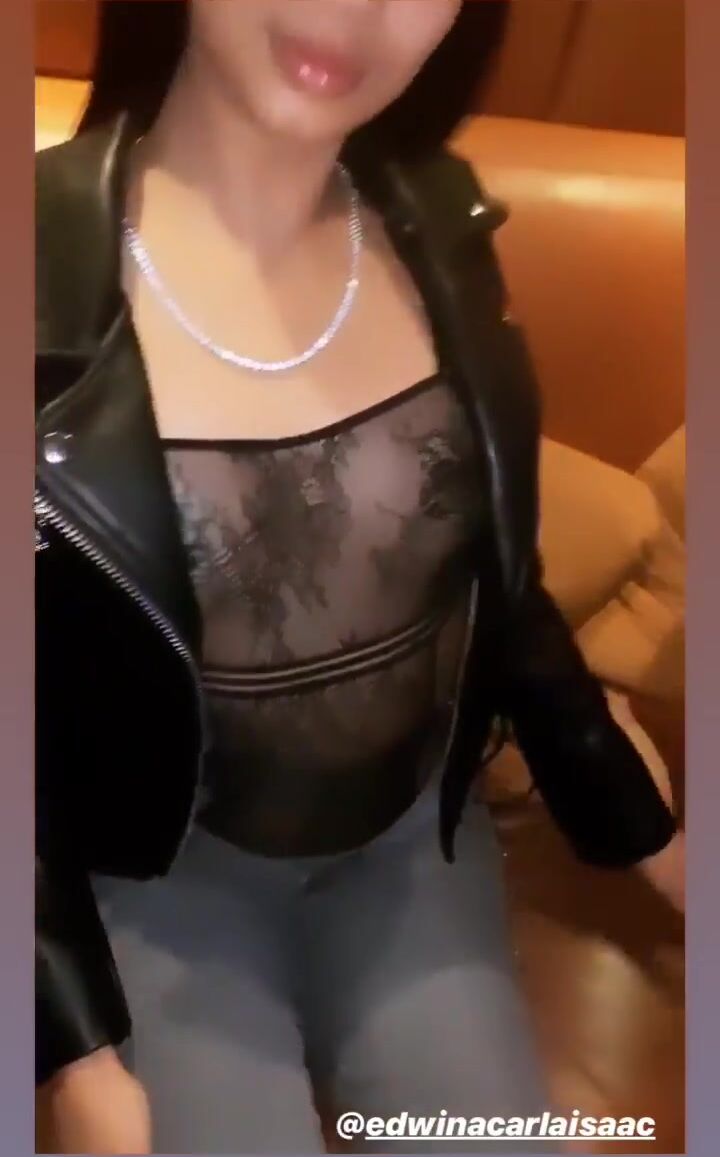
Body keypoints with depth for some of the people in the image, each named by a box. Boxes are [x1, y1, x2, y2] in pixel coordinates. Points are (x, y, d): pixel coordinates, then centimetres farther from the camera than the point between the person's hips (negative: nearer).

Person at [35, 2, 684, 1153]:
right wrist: (79, 1055, -13)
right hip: (157, 874, -3)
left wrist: (648, 836, 11)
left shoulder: (439, 237, -6)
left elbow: (502, 585, 5)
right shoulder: (36, 265, -19)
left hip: (410, 839, 4)